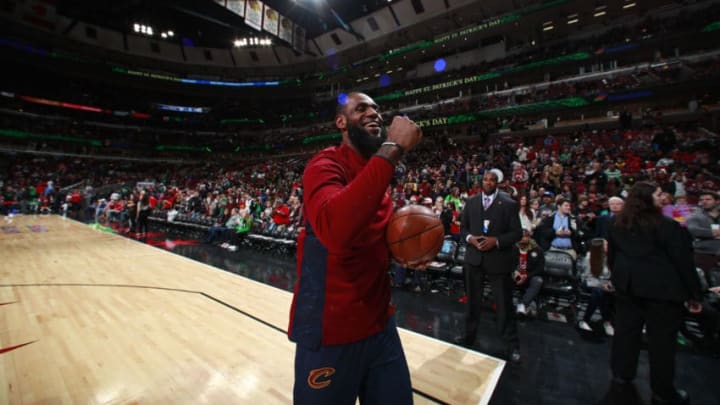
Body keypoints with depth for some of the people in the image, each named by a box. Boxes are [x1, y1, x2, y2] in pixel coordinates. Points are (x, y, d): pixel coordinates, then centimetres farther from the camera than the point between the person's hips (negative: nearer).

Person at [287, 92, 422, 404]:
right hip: (331, 331, -7)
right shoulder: (325, 164, -17)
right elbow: (334, 230, -40)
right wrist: (392, 150, -34)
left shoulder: (379, 175, 7)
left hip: (380, 323, 7)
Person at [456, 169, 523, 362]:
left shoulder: (509, 204, -7)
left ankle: (512, 345, 28)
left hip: (498, 259, -3)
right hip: (474, 257, 3)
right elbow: (463, 227, 7)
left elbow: (517, 233, -7)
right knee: (473, 300, 17)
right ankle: (469, 335, 36)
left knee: (504, 303, 8)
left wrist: (496, 241, -21)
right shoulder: (471, 201, 4)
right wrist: (469, 237, -12)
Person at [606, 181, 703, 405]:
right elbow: (683, 262, -11)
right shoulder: (667, 225, -14)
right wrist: (694, 294, -3)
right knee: (662, 338, 6)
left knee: (626, 329, 15)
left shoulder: (617, 224, 4)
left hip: (627, 284, 5)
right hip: (661, 287, -5)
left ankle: (621, 374, 28)